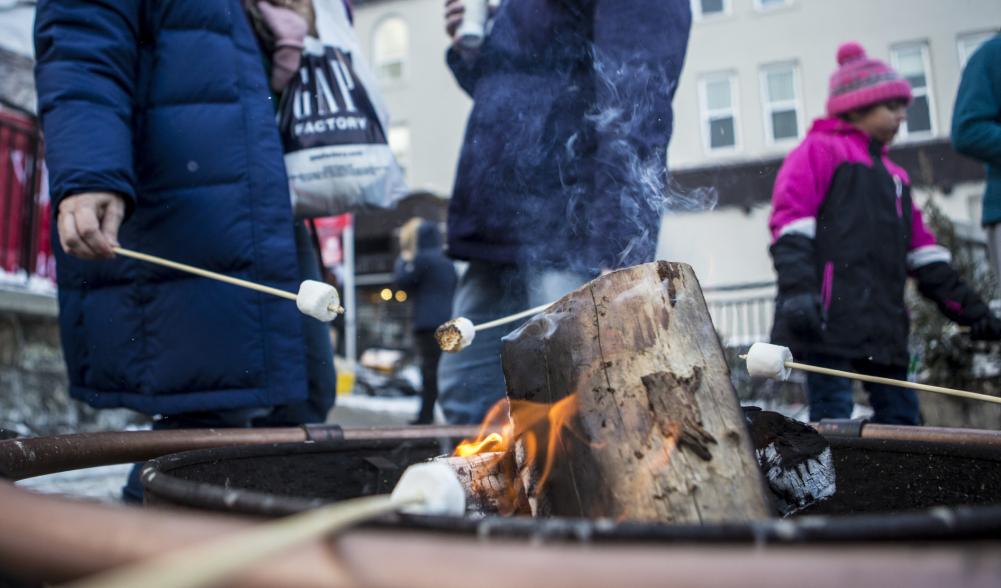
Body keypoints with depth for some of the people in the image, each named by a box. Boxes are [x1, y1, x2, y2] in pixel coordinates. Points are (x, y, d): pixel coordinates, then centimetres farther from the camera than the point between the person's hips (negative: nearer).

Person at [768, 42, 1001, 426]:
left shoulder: (893, 176, 29)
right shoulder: (819, 150, 4)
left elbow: (922, 252, 28)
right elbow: (790, 221, -10)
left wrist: (969, 308, 22)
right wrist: (797, 290, -24)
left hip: (882, 327, 9)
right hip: (829, 320, -9)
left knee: (902, 417, 10)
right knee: (833, 419, -12)